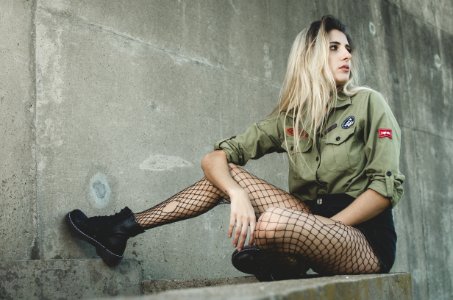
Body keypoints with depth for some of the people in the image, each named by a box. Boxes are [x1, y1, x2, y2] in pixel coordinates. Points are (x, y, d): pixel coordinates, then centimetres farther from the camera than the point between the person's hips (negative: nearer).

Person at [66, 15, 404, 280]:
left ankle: (283, 265, -2)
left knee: (274, 222, -35)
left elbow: (387, 186, -11)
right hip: (316, 229, 4)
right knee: (227, 173, -3)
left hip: (367, 241, -4)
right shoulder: (288, 118, 5)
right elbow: (214, 157, -1)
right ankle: (124, 228, -1)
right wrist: (238, 195, -22)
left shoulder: (368, 103, -5)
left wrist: (325, 227, -17)